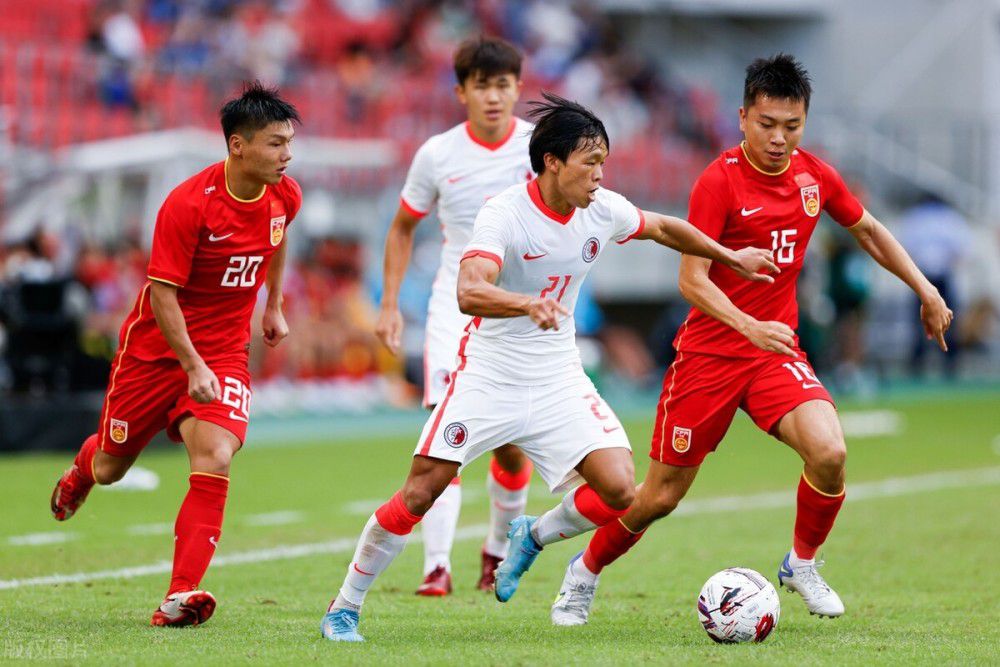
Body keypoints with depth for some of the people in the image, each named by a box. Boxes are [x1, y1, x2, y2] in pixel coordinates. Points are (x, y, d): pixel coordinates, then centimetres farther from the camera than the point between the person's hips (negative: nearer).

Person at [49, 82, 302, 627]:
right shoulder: (188, 204, -23)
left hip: (224, 352, 3)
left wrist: (273, 306, 26)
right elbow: (162, 291, -22)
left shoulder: (284, 196, -4)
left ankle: (180, 597, -22)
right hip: (157, 349, -3)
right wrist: (193, 367, -28)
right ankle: (81, 469, 52)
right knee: (110, 469, 12)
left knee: (215, 460, -21)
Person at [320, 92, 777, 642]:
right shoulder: (505, 214, -22)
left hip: (557, 380, 5)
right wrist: (529, 304, -54)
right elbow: (469, 292, -37)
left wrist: (732, 257, 27)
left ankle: (533, 537, 17)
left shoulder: (602, 210, -4)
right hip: (489, 374, -5)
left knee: (618, 488, -13)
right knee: (420, 492, -8)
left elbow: (663, 229, 18)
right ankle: (345, 607, 8)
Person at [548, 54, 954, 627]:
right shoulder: (720, 181, -16)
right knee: (661, 497, 3)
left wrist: (926, 290, 16)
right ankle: (586, 573, 31)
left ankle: (802, 564, 4)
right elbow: (692, 280, -19)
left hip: (776, 351, 3)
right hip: (709, 352, -3)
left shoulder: (815, 176, 0)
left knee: (829, 453, -24)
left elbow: (868, 230, 20)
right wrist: (750, 327, -34)